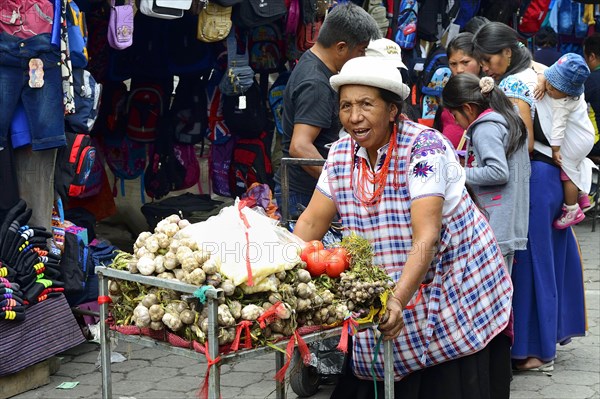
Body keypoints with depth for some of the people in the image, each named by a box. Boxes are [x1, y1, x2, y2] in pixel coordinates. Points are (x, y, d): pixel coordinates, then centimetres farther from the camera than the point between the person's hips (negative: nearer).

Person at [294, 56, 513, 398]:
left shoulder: (424, 148, -21)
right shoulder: (342, 153, -2)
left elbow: (427, 238, -30)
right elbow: (311, 223, 0)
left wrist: (398, 300, -42)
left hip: (457, 289, -5)